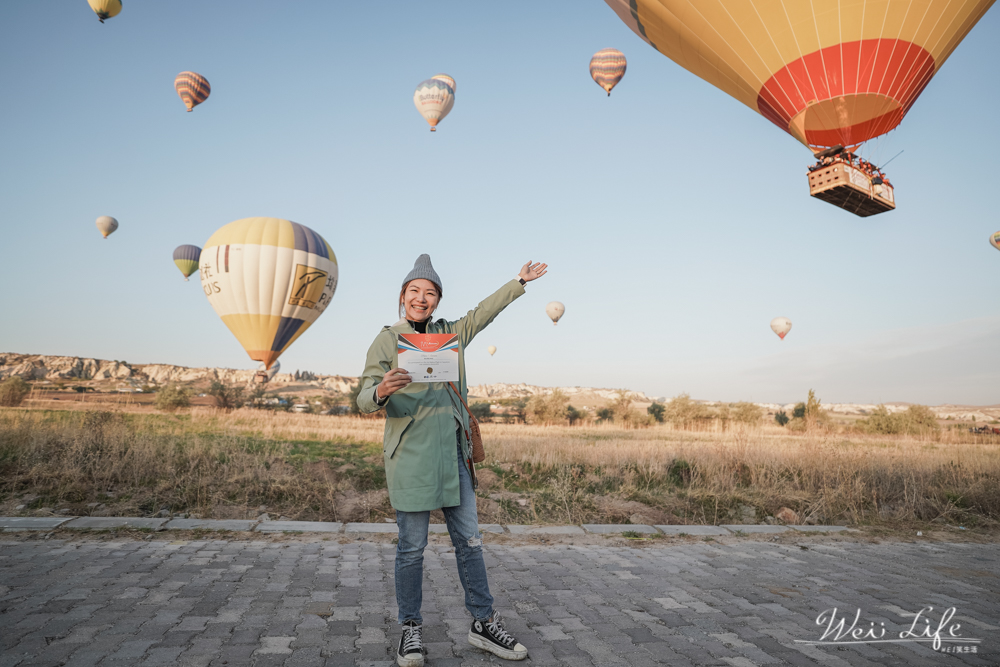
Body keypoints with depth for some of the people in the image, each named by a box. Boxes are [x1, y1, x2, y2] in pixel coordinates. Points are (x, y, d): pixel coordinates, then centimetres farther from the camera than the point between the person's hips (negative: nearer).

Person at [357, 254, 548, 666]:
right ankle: (410, 628, 22)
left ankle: (483, 623, 23)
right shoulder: (387, 341, 0)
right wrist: (381, 391, -31)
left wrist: (519, 282, 37)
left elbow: (483, 312, 29)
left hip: (453, 454, 5)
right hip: (409, 457, -4)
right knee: (412, 547, 3)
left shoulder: (451, 334, 14)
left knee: (469, 541, 9)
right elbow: (364, 401, -7)